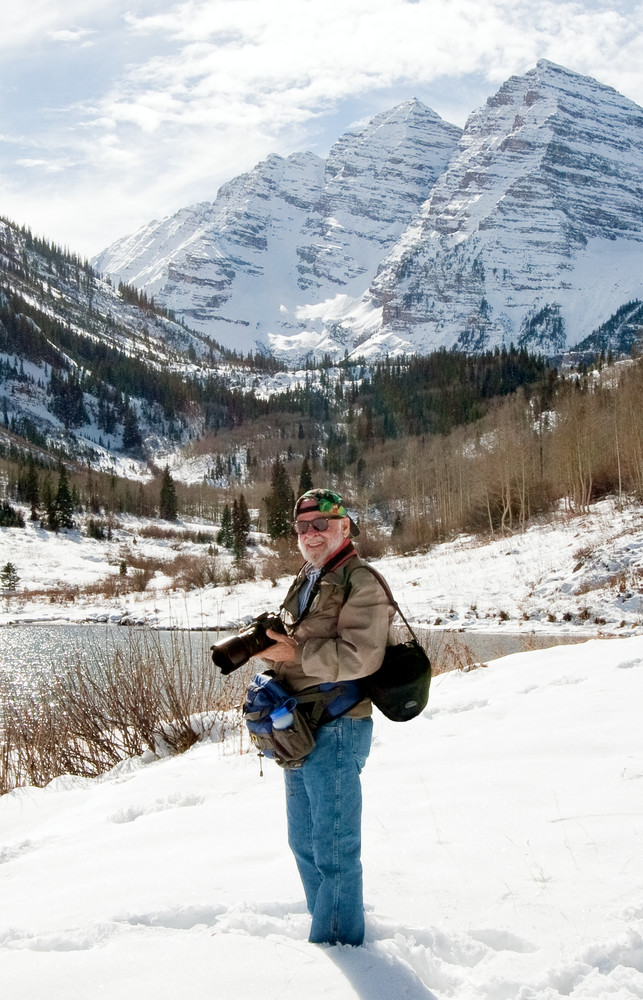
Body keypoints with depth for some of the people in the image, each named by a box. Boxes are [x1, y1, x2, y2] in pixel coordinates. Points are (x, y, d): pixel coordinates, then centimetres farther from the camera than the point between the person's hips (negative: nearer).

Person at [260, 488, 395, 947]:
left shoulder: (361, 583, -12)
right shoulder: (304, 583, 17)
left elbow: (359, 658, -23)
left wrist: (297, 654, -18)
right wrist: (269, 643, 7)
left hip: (336, 730, -10)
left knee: (333, 848, -2)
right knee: (305, 843, 20)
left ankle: (336, 942, 10)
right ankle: (326, 927, 34)